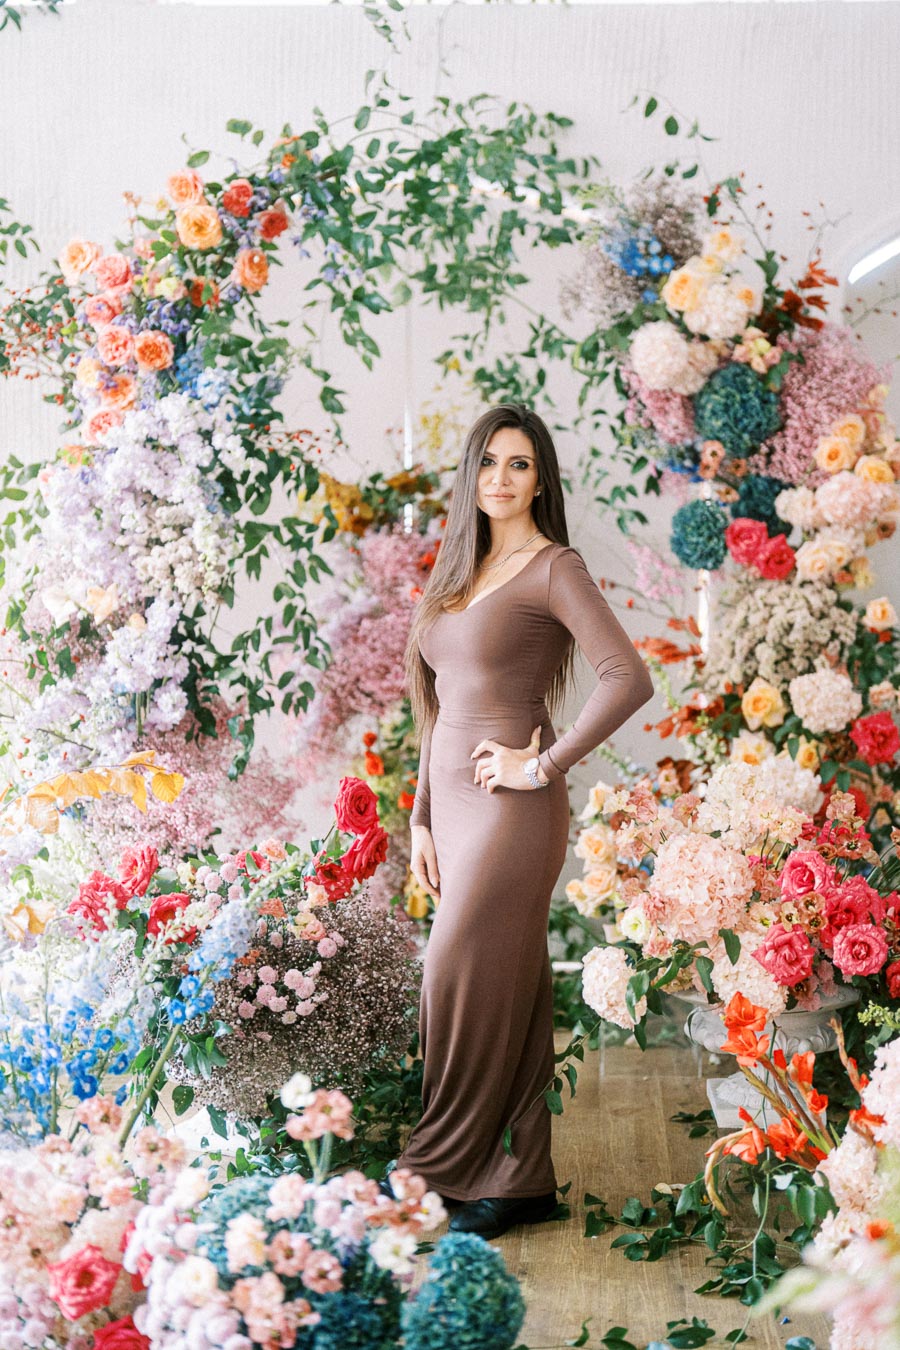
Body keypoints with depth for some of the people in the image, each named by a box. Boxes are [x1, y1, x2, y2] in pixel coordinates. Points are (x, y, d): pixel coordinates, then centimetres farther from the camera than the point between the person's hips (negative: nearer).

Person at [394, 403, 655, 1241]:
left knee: (466, 980, -4)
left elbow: (629, 679, -20)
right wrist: (422, 818, 14)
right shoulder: (459, 572, 15)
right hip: (454, 800, 8)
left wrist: (544, 765, -16)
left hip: (512, 810, -7)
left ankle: (449, 1167, 10)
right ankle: (520, 1180, 17)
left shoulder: (553, 568, -8)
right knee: (508, 991, 10)